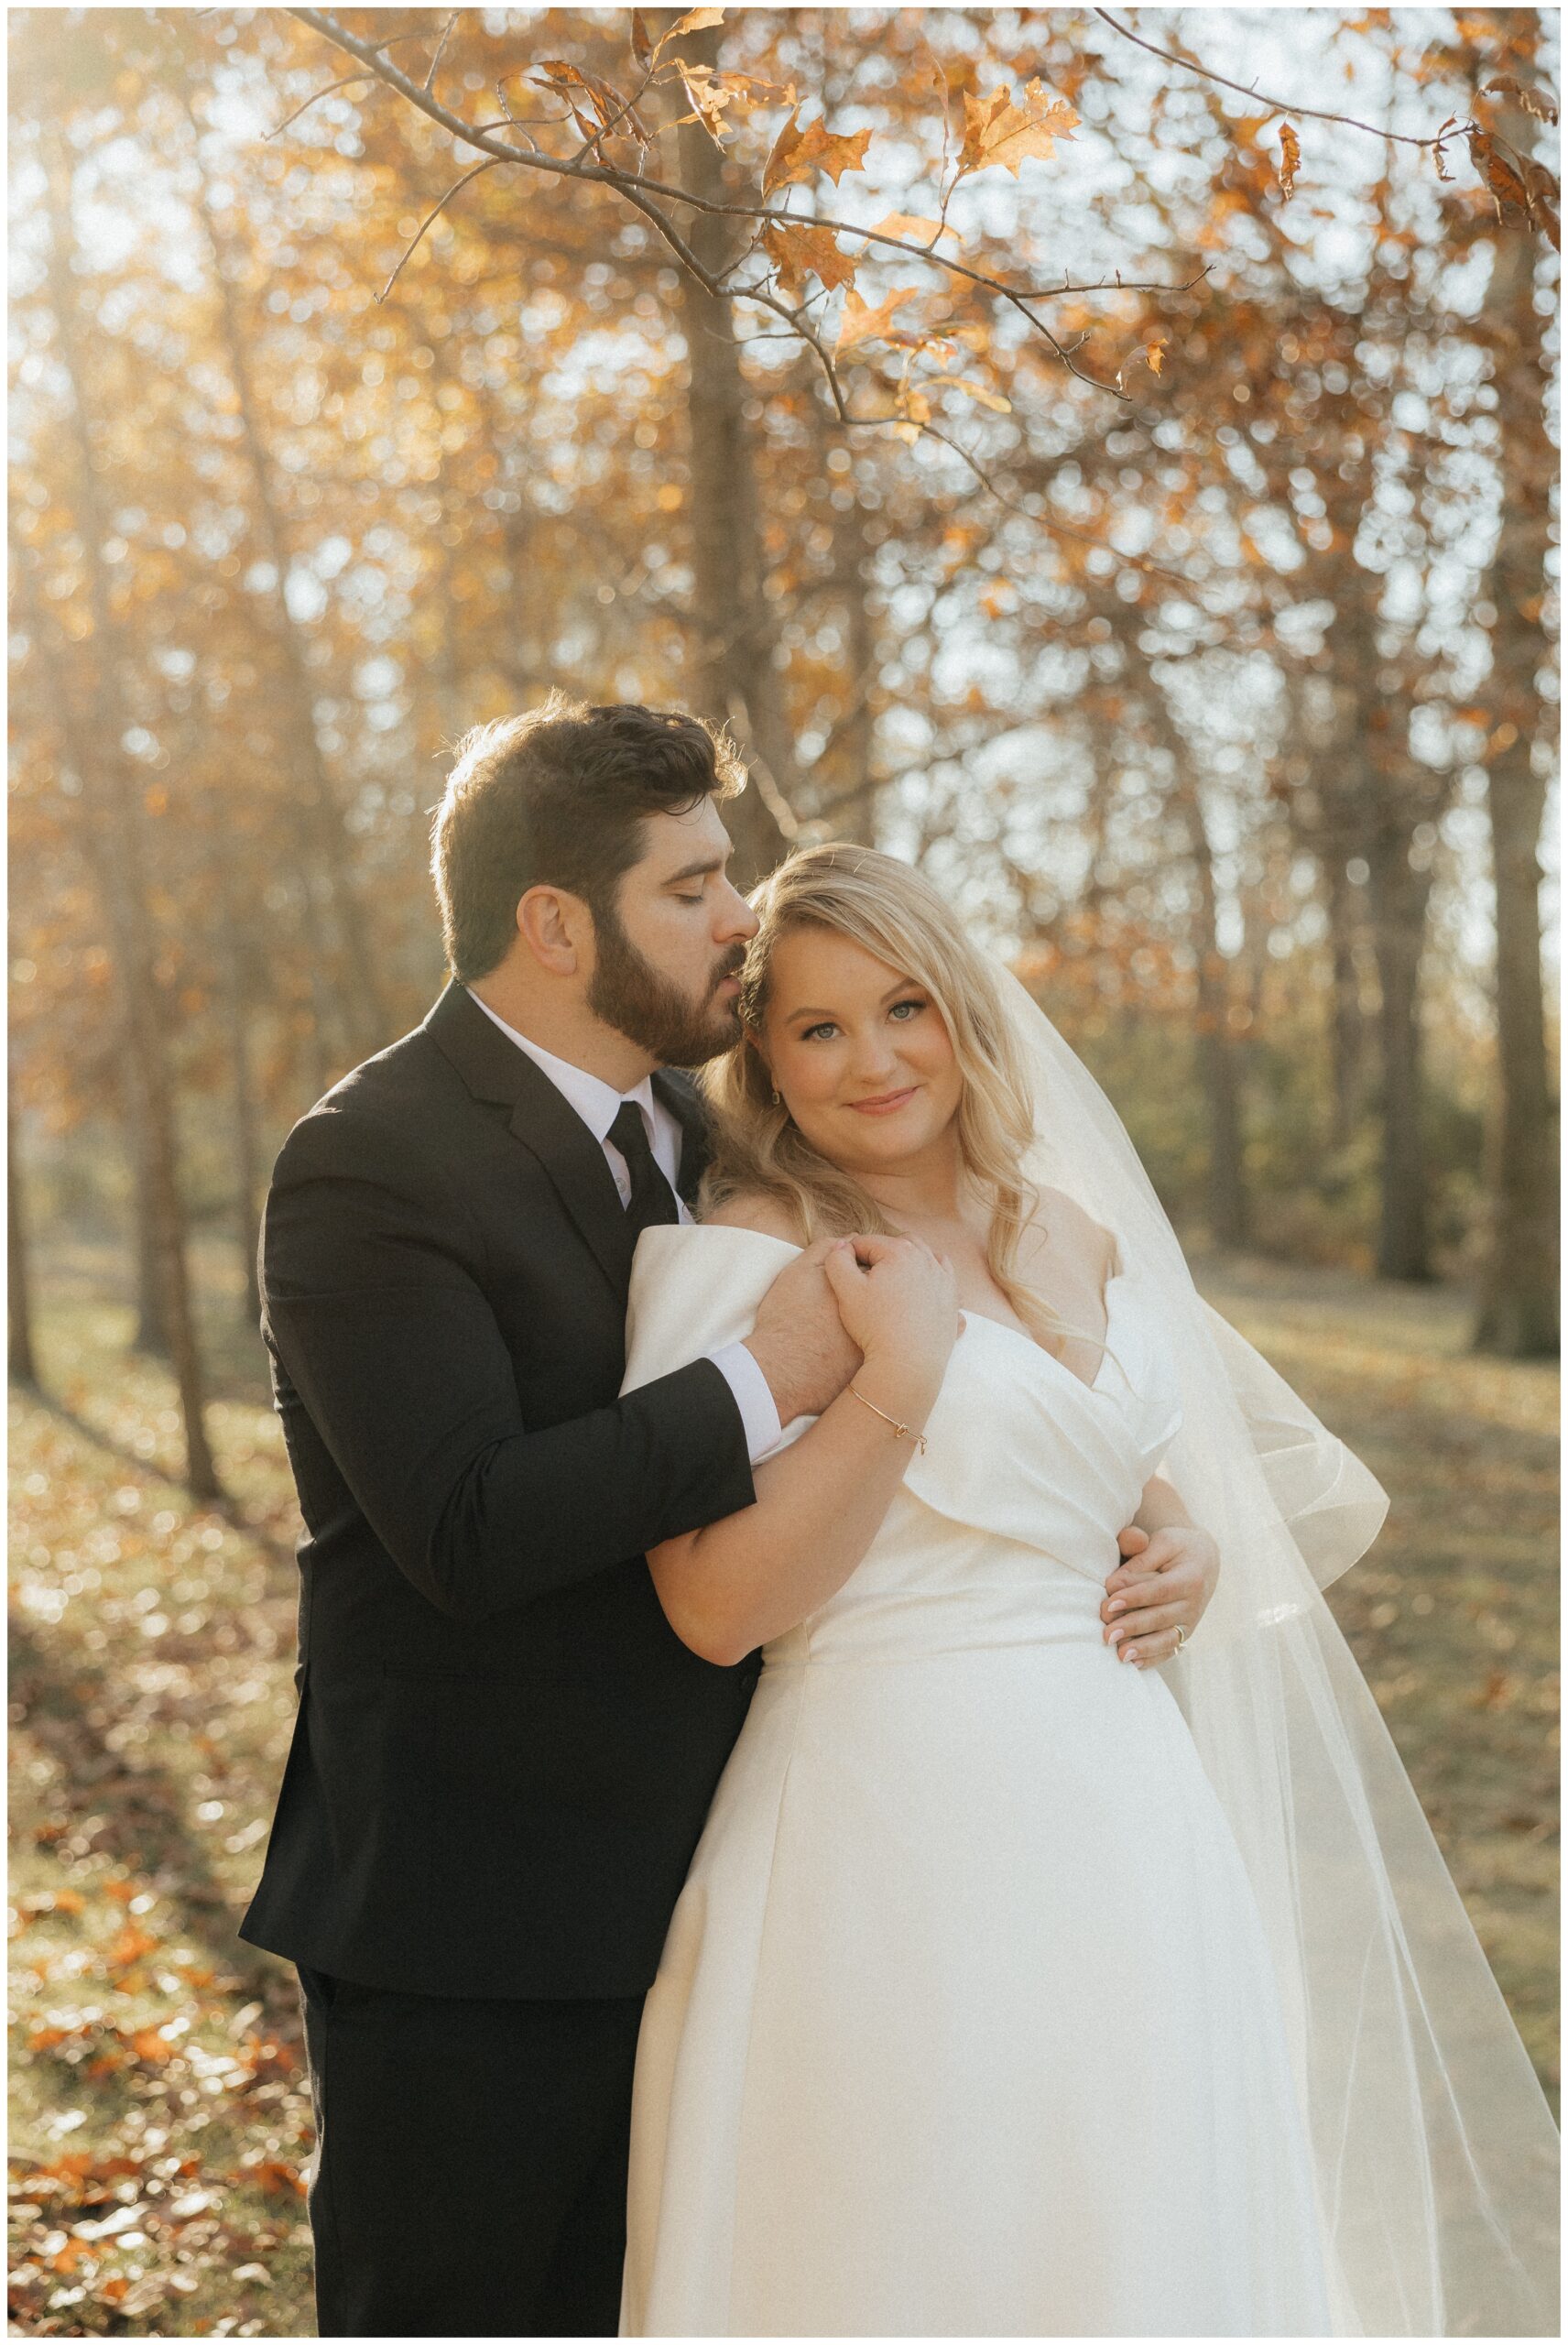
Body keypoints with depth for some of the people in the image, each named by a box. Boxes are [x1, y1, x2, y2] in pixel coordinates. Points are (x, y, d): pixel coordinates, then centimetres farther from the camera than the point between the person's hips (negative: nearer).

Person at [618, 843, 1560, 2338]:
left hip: (1124, 1827, 6)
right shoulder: (740, 1256, -9)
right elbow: (716, 1609, -18)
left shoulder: (1078, 1238, 10)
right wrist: (903, 1372, -20)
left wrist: (1193, 1561, 2)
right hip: (887, 1841, -6)